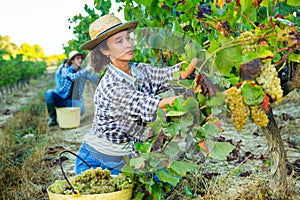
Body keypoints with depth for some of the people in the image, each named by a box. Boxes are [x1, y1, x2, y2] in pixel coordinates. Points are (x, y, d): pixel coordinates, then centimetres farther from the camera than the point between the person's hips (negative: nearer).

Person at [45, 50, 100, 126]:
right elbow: (73, 77, -25)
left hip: (73, 101, 1)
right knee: (49, 92, -30)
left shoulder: (83, 71, 5)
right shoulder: (65, 69, -5)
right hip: (61, 99, -1)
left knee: (81, 111, -31)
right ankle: (52, 118, -13)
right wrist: (85, 70, -32)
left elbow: (95, 80, -4)